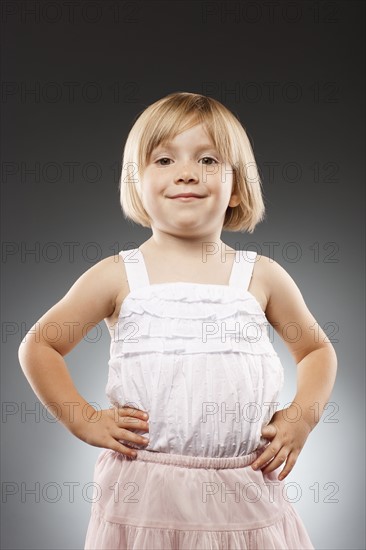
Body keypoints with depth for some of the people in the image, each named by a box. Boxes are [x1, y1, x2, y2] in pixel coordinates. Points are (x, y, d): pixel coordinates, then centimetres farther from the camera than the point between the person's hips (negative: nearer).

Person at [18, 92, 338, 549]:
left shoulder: (261, 276, 3)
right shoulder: (118, 277, -2)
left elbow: (317, 349, 17)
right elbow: (38, 346, 7)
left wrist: (302, 416, 3)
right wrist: (84, 420, 0)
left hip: (247, 496, 2)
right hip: (145, 494, -1)